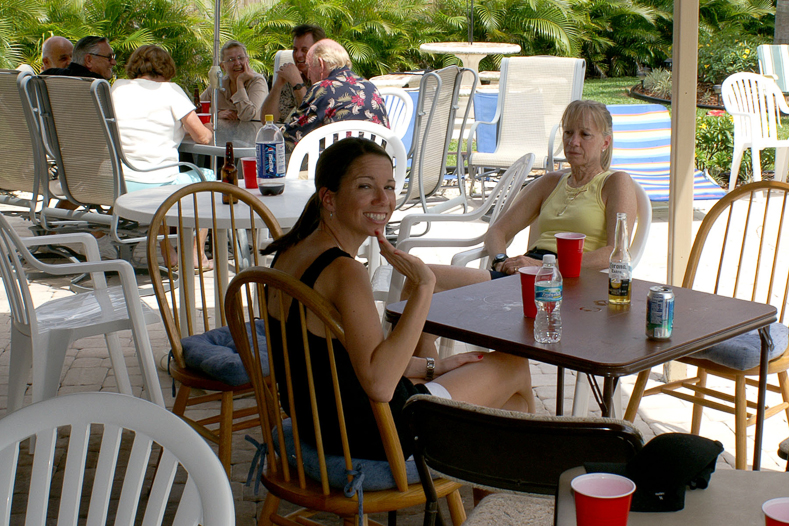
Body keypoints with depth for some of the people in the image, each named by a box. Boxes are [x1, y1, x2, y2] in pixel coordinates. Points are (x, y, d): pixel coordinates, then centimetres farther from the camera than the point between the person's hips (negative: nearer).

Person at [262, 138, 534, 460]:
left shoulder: (290, 253, 3)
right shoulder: (344, 271, -26)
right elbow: (379, 383, -36)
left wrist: (432, 367, 9)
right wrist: (423, 287, -33)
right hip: (368, 437, -9)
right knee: (516, 367, 15)